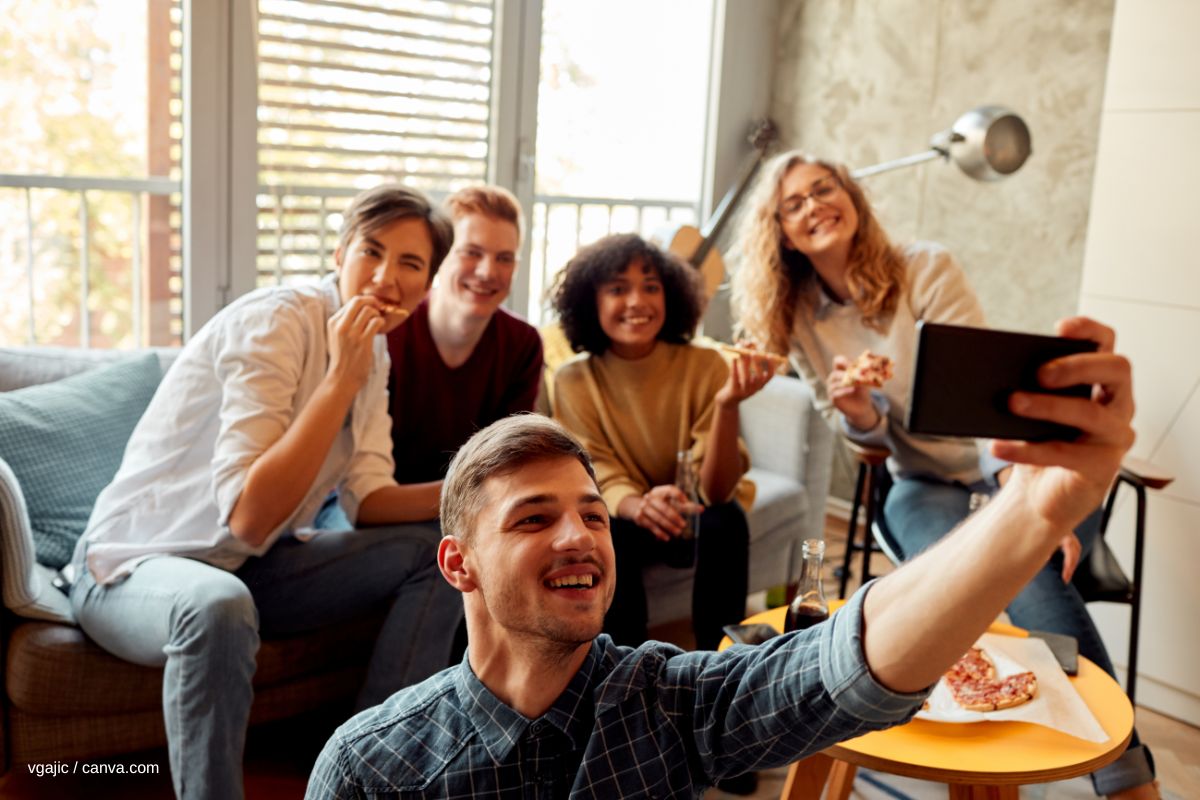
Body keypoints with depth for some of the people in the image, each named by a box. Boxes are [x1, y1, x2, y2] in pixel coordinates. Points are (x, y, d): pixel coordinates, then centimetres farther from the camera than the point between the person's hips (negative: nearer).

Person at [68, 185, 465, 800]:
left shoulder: (373, 351, 3)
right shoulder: (276, 322, -22)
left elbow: (370, 501, -1)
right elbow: (249, 517, -30)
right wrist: (341, 380, -30)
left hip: (252, 567, 8)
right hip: (135, 565, -8)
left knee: (435, 556, -4)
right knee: (219, 608, -41)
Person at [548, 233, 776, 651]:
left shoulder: (705, 366, -18)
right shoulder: (574, 380, -14)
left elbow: (717, 491, -23)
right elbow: (602, 481, -15)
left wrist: (727, 406, -42)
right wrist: (636, 505, -40)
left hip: (698, 522, 0)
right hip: (626, 517, 0)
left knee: (726, 518, -31)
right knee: (610, 530, -31)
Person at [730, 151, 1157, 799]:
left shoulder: (926, 269, -8)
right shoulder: (800, 321, 4)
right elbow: (863, 433, 8)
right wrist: (859, 417, -18)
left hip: (1021, 471, -2)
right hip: (927, 484, 2)